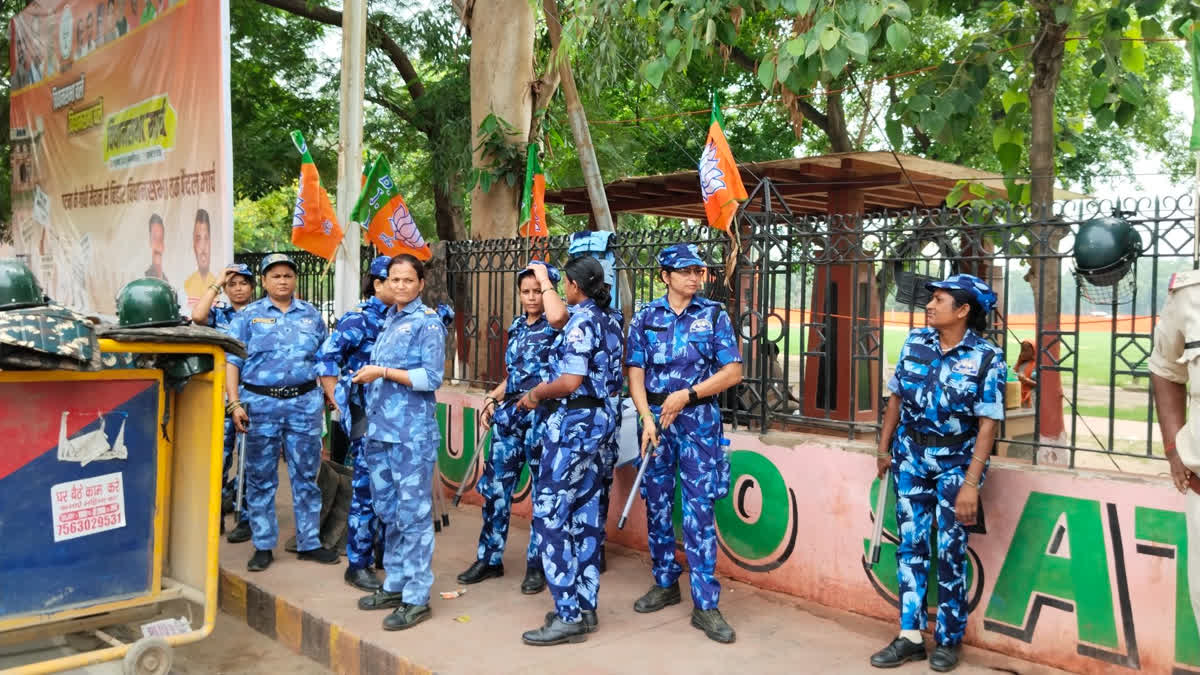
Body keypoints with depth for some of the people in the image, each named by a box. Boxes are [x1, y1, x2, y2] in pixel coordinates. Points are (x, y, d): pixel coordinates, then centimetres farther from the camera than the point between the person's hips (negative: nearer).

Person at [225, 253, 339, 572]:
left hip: (305, 402, 2)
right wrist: (235, 404, -9)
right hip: (260, 403, -1)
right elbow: (232, 362, -1)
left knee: (306, 476, 7)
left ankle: (309, 542, 16)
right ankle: (263, 546, 16)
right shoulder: (248, 316, 4)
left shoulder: (311, 315, 12)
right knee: (260, 478, 5)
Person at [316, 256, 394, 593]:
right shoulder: (359, 319, -7)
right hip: (366, 413, -6)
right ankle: (357, 564, 8)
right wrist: (337, 400, -10)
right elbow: (326, 357, -11)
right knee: (366, 487, -2)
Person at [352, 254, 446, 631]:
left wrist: (384, 372, -14)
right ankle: (395, 585, 28)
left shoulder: (428, 322, -5)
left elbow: (432, 377, -13)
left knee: (414, 514, -3)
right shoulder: (389, 320, 17)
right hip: (379, 429, 8)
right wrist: (369, 377, 7)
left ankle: (416, 598, 4)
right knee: (388, 511, 15)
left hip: (412, 432, -8)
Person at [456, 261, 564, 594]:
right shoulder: (518, 324, 16)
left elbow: (559, 314, -33)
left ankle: (536, 564, 15)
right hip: (510, 412, 7)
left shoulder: (554, 326, -5)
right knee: (495, 484, 9)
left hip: (541, 414, -7)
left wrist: (545, 279, -17)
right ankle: (489, 558, 23)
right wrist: (493, 397, 8)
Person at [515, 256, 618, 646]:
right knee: (584, 513, 12)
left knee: (549, 514, -6)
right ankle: (585, 606, 19)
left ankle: (569, 617, -4)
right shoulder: (601, 319, 13)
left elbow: (570, 382, -21)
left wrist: (537, 393, -5)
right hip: (596, 418, 10)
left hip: (575, 422, -10)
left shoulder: (581, 322, -15)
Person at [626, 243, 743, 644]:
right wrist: (648, 418, -11)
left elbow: (733, 372, -3)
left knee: (699, 509, -5)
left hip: (699, 419, -2)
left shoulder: (713, 316, 2)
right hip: (655, 417, 2)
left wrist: (687, 394, -12)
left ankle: (705, 605, 1)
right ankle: (665, 583, 28)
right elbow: (636, 375, 2)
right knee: (657, 504, 10)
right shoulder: (645, 318, 5)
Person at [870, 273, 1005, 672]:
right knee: (911, 544, 6)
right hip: (911, 457, 4)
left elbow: (988, 424, -15)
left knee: (950, 551, 3)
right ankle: (910, 636, 15)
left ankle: (948, 640, 20)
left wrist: (971, 482, -20)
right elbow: (896, 397, 9)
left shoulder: (987, 358, -12)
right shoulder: (915, 342, 0)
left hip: (956, 463, -4)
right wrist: (884, 448, 11)